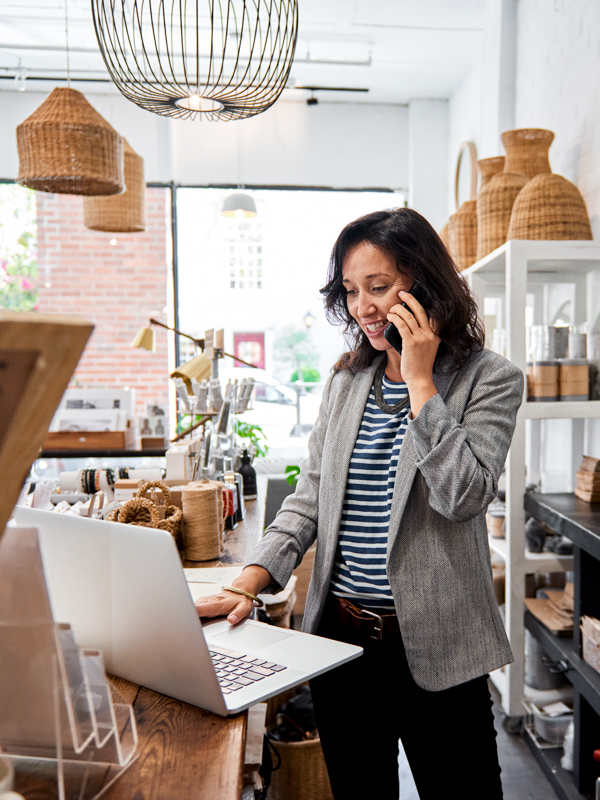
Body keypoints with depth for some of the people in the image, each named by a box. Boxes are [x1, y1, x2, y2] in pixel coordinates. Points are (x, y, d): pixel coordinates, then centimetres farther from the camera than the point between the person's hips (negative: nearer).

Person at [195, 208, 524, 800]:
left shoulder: (489, 379, -6)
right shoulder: (345, 381, 7)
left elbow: (462, 495, -20)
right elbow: (309, 497, 5)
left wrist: (419, 379, -17)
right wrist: (247, 584, -7)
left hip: (433, 646, -4)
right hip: (339, 634, 4)